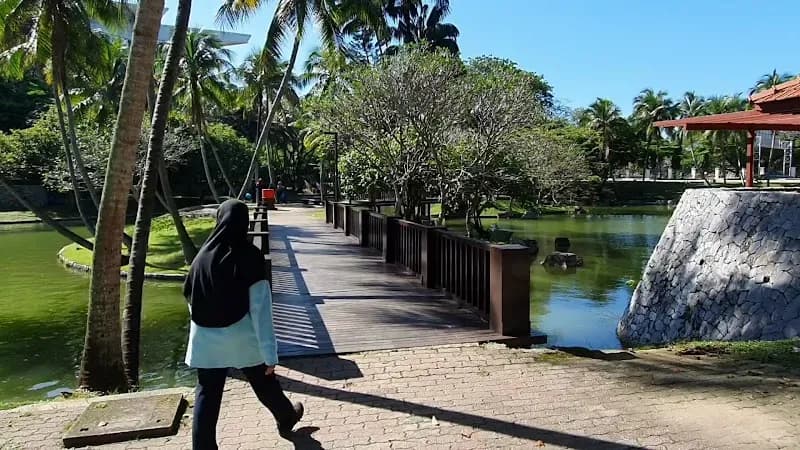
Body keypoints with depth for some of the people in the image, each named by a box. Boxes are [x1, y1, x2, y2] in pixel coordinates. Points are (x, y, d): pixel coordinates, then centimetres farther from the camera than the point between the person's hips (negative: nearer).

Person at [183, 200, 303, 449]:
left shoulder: (204, 254, -3)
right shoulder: (249, 255, -15)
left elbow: (190, 297, 8)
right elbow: (260, 308, -17)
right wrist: (270, 352, -14)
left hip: (206, 339, 2)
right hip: (242, 338, -2)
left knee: (206, 396, 10)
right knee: (265, 384, 20)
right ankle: (287, 419, 44)